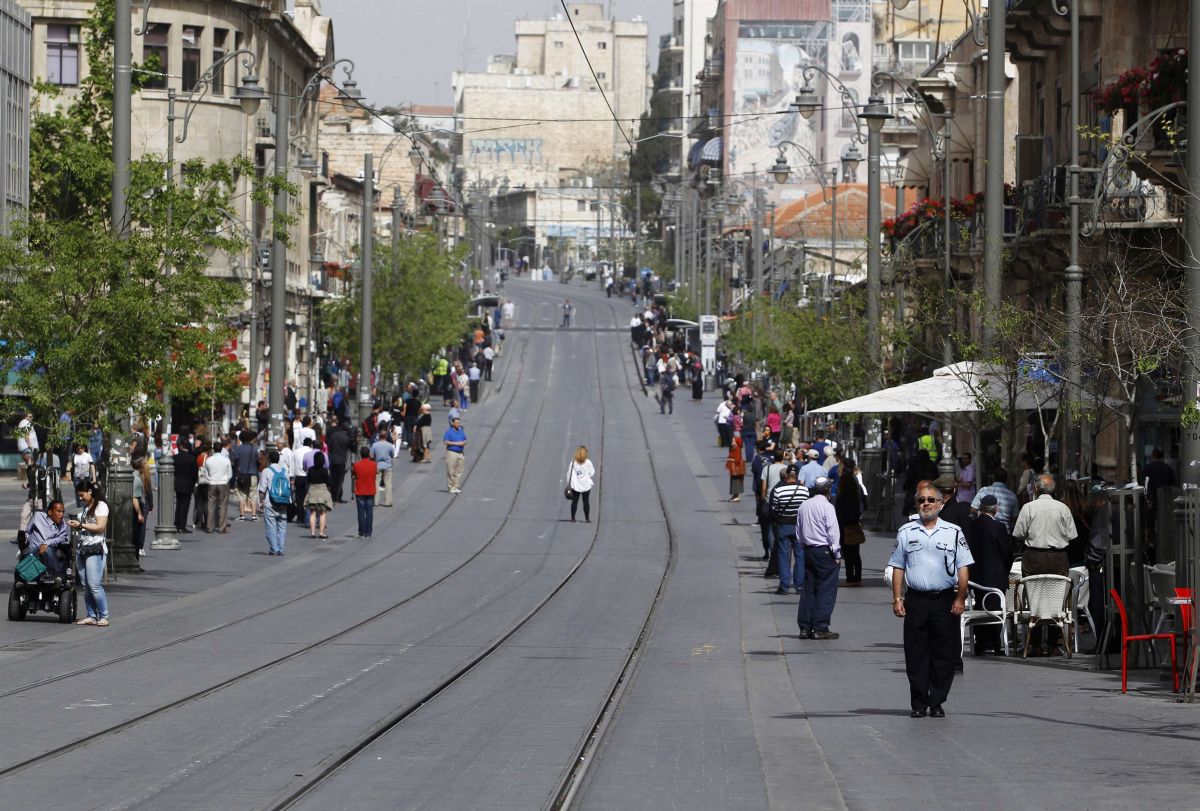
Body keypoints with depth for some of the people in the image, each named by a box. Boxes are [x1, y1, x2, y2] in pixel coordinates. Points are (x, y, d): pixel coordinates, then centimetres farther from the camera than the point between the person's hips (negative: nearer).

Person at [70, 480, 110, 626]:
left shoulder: (101, 506, -5)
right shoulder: (85, 507, 20)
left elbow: (100, 527, -14)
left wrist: (81, 525, -11)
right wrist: (75, 525, 8)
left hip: (95, 549, -8)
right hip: (82, 548, 8)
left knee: (94, 584, -14)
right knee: (85, 585, 4)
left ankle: (103, 616, -10)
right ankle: (91, 616, 6)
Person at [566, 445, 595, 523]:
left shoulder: (573, 462, -6)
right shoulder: (588, 462, -10)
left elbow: (569, 474, -2)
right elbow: (592, 474, -4)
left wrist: (568, 484, 8)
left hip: (575, 486, 1)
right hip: (586, 485, -1)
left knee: (574, 501, 9)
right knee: (586, 501, 7)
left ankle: (572, 518, 11)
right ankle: (587, 518, 8)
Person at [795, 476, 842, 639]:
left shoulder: (803, 506, 9)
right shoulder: (826, 507, -12)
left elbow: (799, 533, 15)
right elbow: (833, 533, -14)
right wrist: (837, 555, -7)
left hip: (808, 551, 7)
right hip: (825, 552, -7)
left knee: (808, 589, 10)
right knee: (826, 590, -3)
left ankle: (805, 627, 9)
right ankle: (820, 629, -7)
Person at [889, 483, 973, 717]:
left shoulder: (953, 533, 6)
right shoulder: (906, 533, 9)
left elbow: (963, 568, 4)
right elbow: (898, 568, 11)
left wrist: (960, 599, -4)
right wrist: (897, 599, 3)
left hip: (945, 600, -1)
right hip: (915, 600, 1)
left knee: (944, 655, 0)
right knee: (916, 655, 0)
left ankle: (937, 703, 8)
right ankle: (918, 704, 6)